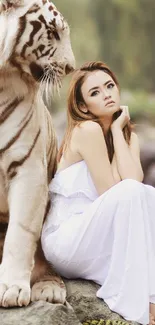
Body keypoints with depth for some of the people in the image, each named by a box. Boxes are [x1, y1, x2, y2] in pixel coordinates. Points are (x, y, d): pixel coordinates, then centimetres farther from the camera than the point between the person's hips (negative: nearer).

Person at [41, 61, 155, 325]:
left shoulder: (127, 134, 9)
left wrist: (117, 129, -7)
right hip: (65, 241, -7)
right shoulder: (87, 130, -14)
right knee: (130, 192, -29)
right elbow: (112, 191, -17)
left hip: (99, 238, 8)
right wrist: (116, 131, -13)